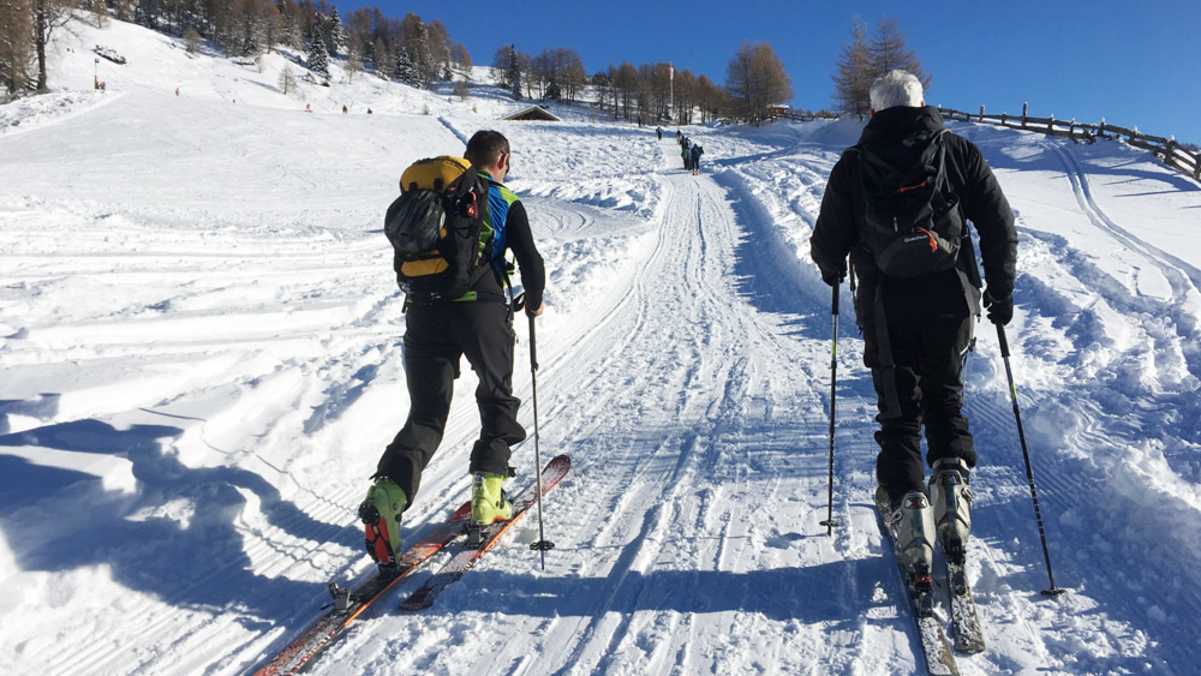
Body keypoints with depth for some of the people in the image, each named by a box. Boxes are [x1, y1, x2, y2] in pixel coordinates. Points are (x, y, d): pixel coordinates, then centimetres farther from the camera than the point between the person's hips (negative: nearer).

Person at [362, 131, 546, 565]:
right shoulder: (506, 203, 7)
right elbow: (531, 263, 1)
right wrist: (534, 302, 20)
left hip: (424, 310, 3)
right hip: (482, 309, -3)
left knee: (426, 416, 8)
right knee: (498, 401, 19)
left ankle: (388, 492, -15)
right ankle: (487, 495, 14)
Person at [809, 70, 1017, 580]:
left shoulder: (853, 165, 0)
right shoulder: (959, 153, 5)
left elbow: (828, 244, 1)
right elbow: (1000, 226, 3)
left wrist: (833, 271, 24)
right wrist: (1001, 292, 14)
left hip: (886, 308, -1)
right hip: (952, 301, 2)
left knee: (898, 414, 10)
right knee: (945, 399, 21)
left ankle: (907, 506, -1)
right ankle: (952, 483, 5)